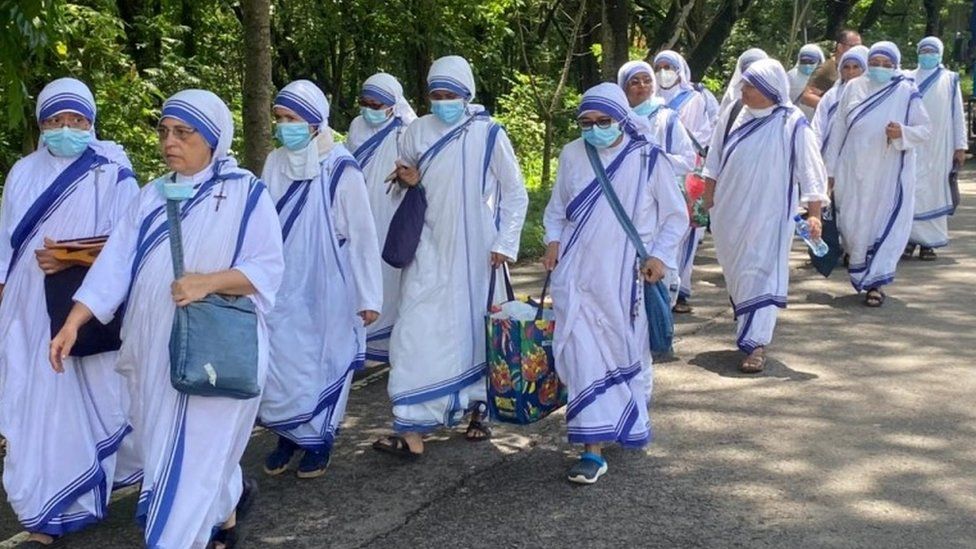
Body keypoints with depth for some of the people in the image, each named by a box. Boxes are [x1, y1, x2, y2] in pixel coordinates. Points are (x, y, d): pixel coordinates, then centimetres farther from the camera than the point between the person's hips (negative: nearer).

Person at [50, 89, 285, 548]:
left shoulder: (247, 193, -6)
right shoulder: (152, 197, 9)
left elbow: (268, 268, -10)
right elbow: (116, 264, 2)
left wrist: (209, 281, -25)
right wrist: (73, 322, -7)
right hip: (156, 350, 6)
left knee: (193, 451, -5)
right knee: (164, 444, 17)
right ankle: (229, 504, 41)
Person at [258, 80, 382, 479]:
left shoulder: (340, 169, -14)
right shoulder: (275, 163, -1)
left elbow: (362, 234, -11)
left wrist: (369, 296, -9)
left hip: (325, 289, -4)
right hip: (283, 288, 4)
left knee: (322, 364, 8)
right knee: (281, 363, 7)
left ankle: (318, 441, 25)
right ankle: (287, 436, 26)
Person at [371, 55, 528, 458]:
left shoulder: (489, 135, -7)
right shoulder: (418, 131, 0)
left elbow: (515, 193, 0)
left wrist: (505, 243, -6)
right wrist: (410, 181, -7)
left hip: (475, 251, -1)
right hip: (430, 249, 2)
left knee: (477, 327, 10)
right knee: (419, 331, -6)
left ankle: (479, 410, 31)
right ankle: (412, 429, -7)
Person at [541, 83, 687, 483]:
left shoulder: (648, 159, -4)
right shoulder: (572, 155, 3)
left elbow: (676, 215, 3)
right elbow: (556, 208, 16)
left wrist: (660, 255, -7)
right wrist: (553, 240, -1)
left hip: (625, 277, -1)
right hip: (578, 274, 1)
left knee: (628, 353, 12)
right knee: (584, 356, -7)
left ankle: (630, 423, 38)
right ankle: (593, 449, -4)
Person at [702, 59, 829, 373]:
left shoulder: (791, 124, -11)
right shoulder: (734, 116, 3)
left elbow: (810, 171, -10)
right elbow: (714, 161, 13)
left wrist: (814, 213, -15)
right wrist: (708, 200, 13)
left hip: (768, 215, -5)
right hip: (729, 213, 5)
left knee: (762, 273, -8)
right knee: (735, 273, 15)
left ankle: (756, 343, -8)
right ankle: (749, 328, 35)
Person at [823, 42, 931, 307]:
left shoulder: (907, 93, -1)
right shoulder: (853, 88, 5)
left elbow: (924, 130, 0)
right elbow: (838, 128, 7)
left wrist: (903, 133, -23)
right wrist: (830, 168, 6)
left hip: (889, 174, -2)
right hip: (854, 172, 2)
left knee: (884, 227, -4)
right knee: (853, 225, 6)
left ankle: (874, 283, 3)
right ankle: (861, 273, 29)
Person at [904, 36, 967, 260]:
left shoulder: (950, 80, 8)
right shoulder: (909, 80, 8)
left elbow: (958, 114, 6)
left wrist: (960, 146, 1)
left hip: (939, 147, 0)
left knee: (935, 191, 1)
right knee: (911, 190, -7)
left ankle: (930, 242, 6)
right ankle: (910, 239, -2)